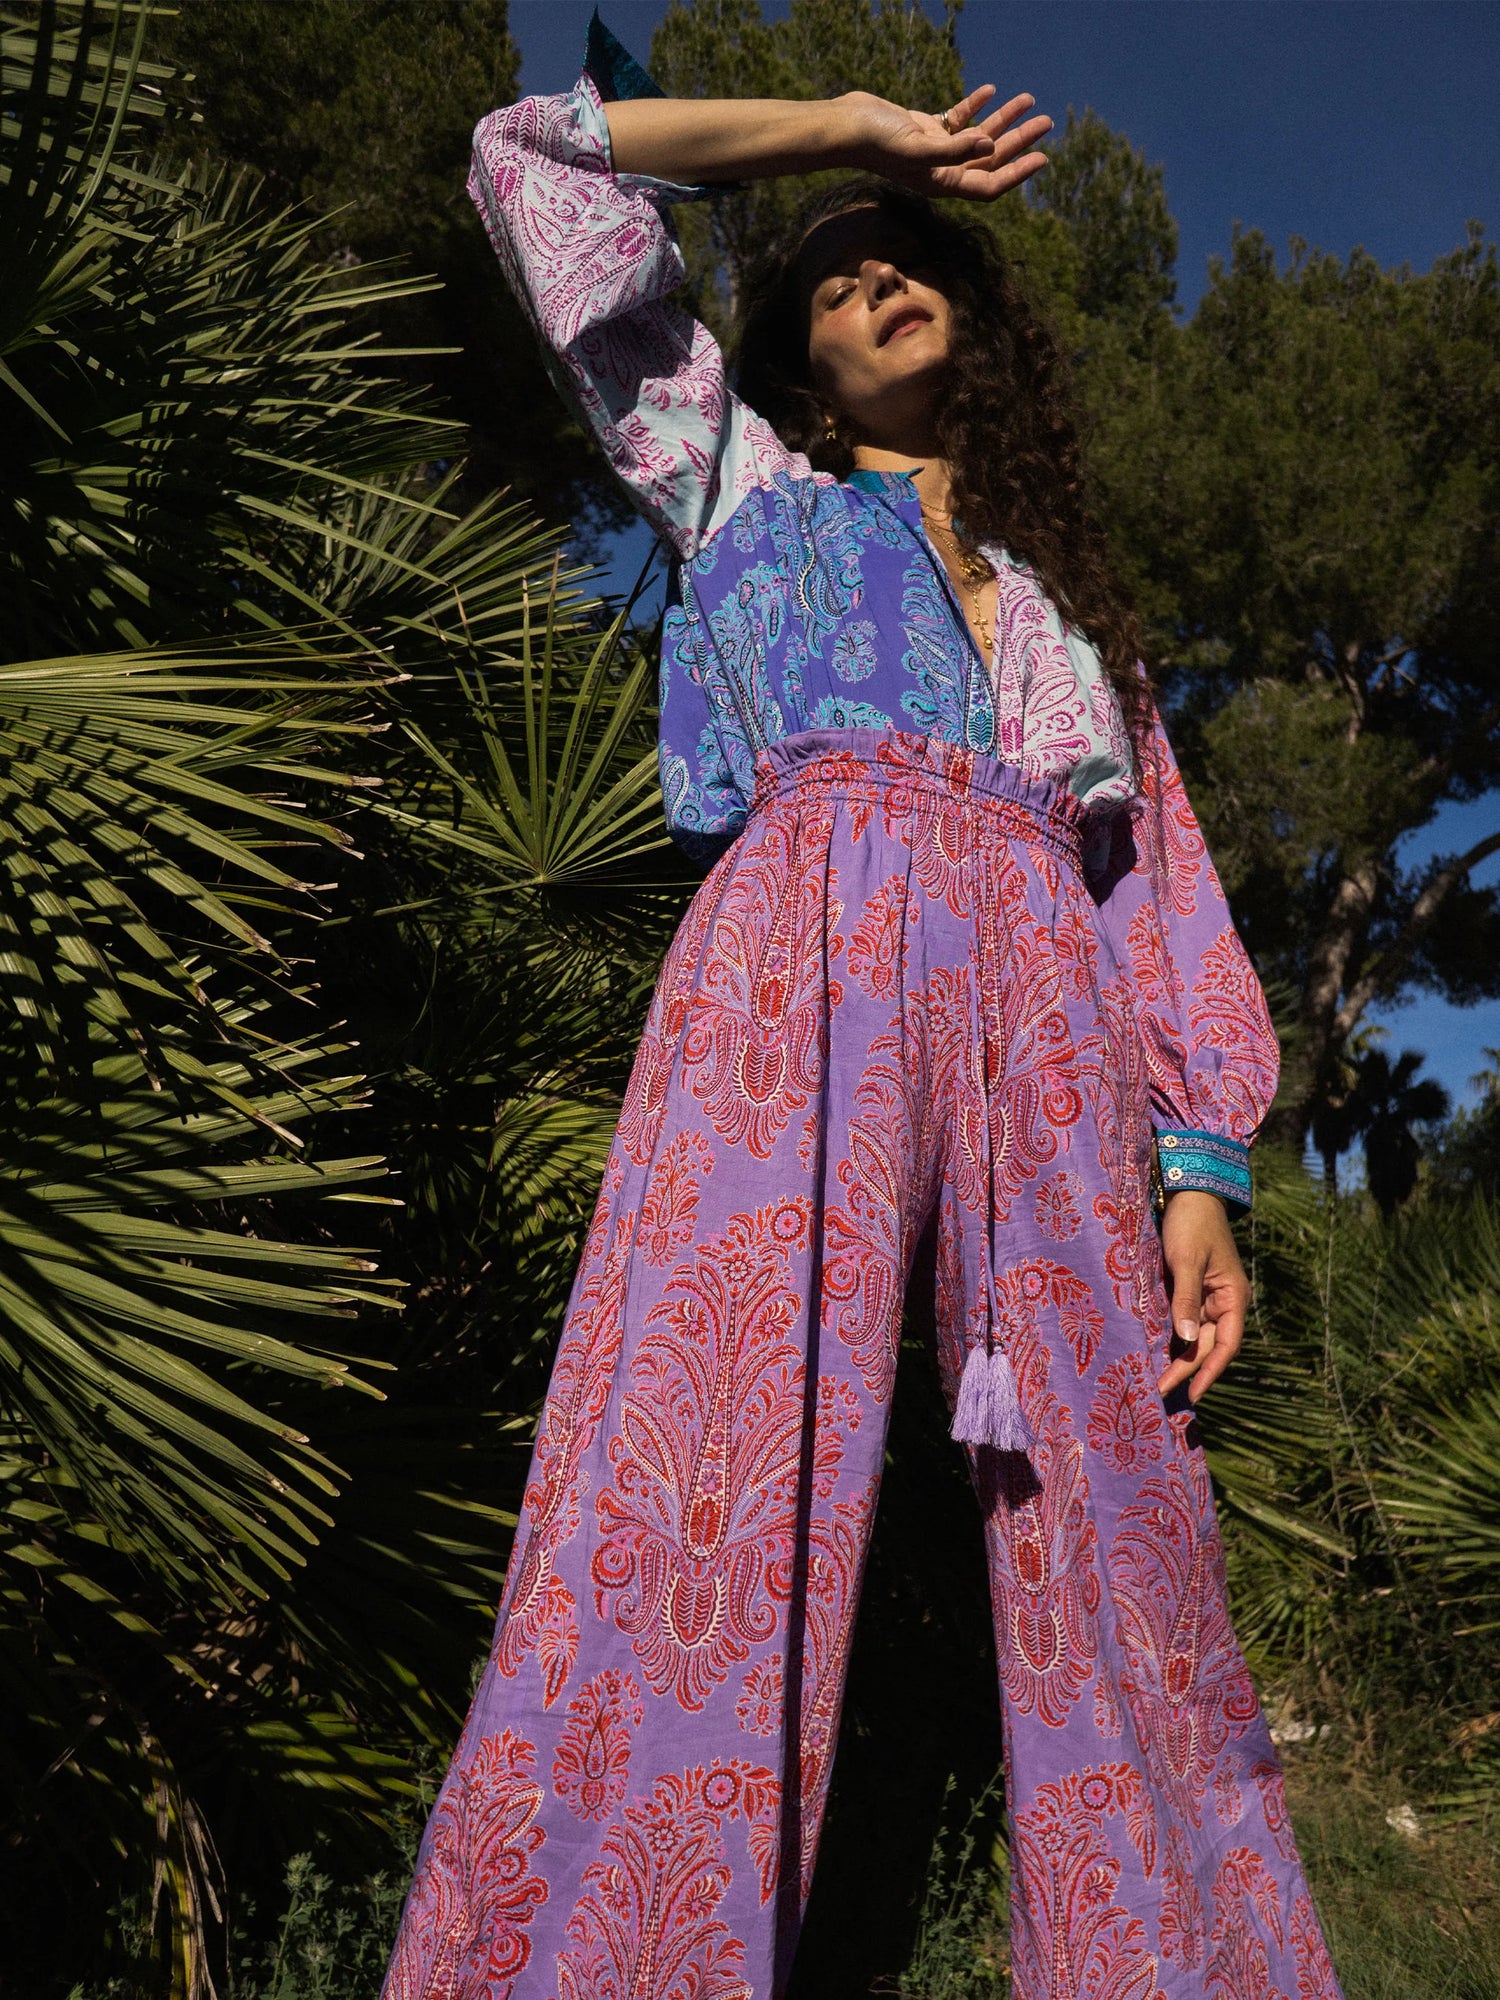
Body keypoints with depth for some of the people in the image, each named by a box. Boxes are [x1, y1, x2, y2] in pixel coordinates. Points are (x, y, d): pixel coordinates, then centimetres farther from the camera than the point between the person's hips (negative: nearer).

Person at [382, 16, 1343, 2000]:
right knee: (688, 1549, -17)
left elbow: (1159, 885, 22)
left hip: (1046, 1030, 3)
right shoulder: (742, 482, 29)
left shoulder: (1068, 597, 34)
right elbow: (536, 160, 28)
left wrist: (1200, 1167, 7)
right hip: (802, 963, -3)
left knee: (1124, 1586, -4)